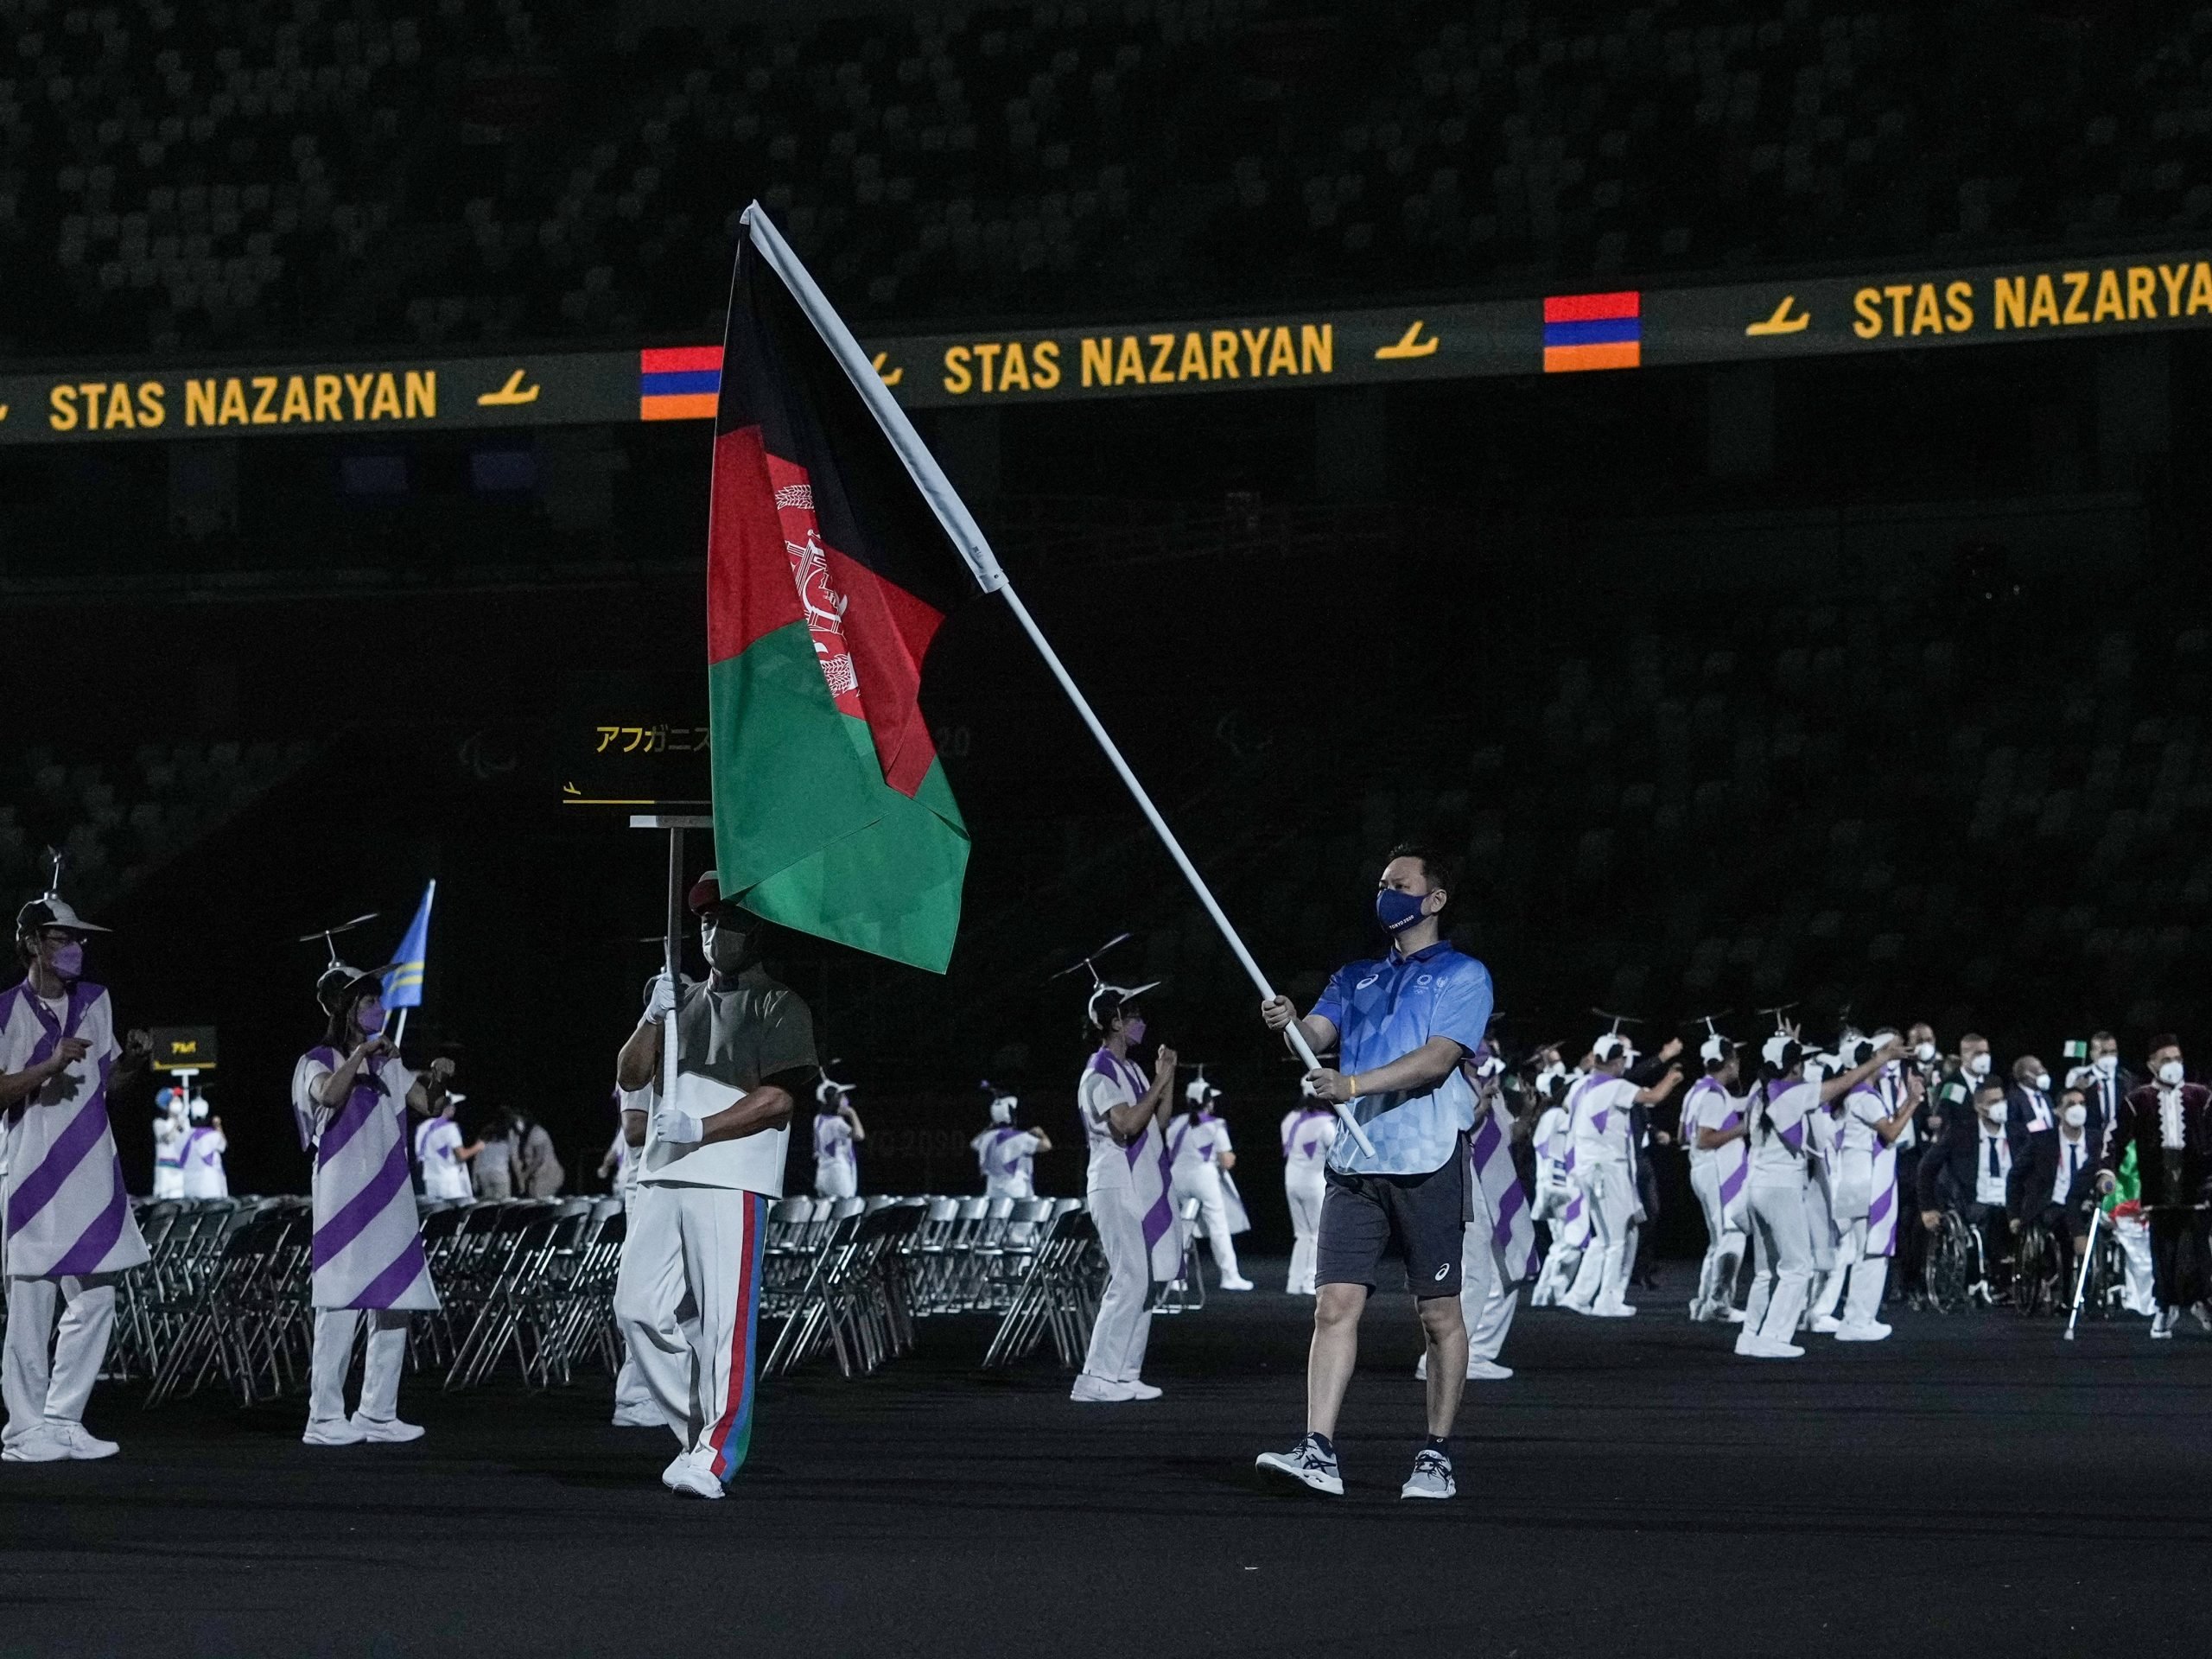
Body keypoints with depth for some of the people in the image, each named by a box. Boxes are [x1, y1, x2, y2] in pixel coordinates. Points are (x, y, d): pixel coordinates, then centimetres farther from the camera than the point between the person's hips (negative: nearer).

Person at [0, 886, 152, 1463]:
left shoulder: (94, 1001, 14)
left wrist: (132, 1062, 2)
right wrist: (50, 1065, -22)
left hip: (93, 1175, 6)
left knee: (95, 1302, 4)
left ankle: (63, 1420, 11)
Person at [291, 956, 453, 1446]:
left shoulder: (388, 1065, 16)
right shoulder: (319, 1062, -3)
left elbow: (427, 1105, 10)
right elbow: (330, 1095, -24)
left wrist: (437, 1081, -8)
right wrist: (361, 1053, -25)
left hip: (389, 1199, 7)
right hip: (344, 1200, -7)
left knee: (394, 1306, 6)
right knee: (341, 1306, -10)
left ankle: (378, 1413, 12)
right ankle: (325, 1418, -8)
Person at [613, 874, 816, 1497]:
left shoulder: (778, 1006, 3)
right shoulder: (685, 1002, 23)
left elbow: (779, 1098, -8)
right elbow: (631, 1075, 16)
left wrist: (700, 1129, -16)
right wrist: (654, 1015, 0)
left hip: (732, 1182, -7)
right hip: (662, 1179, 7)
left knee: (723, 1320, -12)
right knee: (638, 1307, 1)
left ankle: (714, 1455, -13)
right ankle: (698, 1428, 12)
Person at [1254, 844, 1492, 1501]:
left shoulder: (1463, 976, 3)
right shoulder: (1356, 978, 20)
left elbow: (1438, 1058, -12)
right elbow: (1317, 1034, 6)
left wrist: (1352, 1084, -24)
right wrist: (1289, 1023, -18)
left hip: (1428, 1165, -4)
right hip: (1354, 1164, 4)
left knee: (1439, 1314, 1)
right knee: (1335, 1306, -7)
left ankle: (1436, 1457, 11)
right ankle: (1319, 1453, -13)